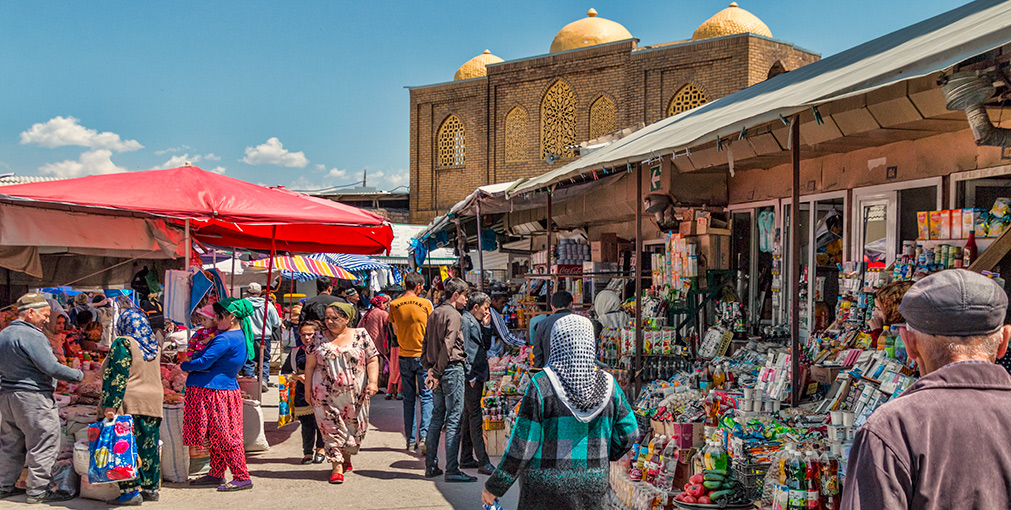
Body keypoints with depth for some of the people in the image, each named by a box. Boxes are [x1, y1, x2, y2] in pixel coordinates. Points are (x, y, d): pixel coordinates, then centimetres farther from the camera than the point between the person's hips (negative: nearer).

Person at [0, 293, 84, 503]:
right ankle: (38, 490, -1)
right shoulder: (31, 336, -17)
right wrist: (79, 375, -11)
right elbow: (51, 368, -20)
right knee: (44, 443, -3)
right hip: (33, 396, -10)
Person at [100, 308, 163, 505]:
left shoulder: (122, 344, -7)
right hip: (153, 402, 7)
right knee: (149, 446, 11)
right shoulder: (154, 345, 13)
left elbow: (116, 376, -13)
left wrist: (110, 405, -14)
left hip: (129, 403, -7)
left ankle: (131, 490, -5)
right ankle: (151, 488, 16)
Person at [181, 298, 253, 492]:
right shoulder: (240, 336, 11)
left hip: (216, 392, -10)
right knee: (214, 436, 16)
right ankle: (216, 474, 25)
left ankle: (242, 478, 0)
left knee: (225, 436, -4)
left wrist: (184, 365, -1)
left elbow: (203, 362, -20)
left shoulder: (225, 340, -20)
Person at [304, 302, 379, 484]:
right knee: (331, 428, -4)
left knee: (354, 427, 8)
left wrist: (373, 382, -12)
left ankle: (346, 459, 31)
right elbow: (310, 365, 8)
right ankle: (337, 467, 0)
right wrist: (308, 391, 6)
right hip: (326, 394, 0)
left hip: (355, 394, 0)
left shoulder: (360, 335, 2)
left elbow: (372, 360, 2)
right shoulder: (319, 338, 4)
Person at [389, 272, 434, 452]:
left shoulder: (394, 305, 0)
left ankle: (410, 440, 13)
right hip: (423, 355, -3)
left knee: (408, 398, 11)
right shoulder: (425, 303, -7)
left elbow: (395, 330, 11)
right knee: (426, 396, 2)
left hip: (404, 355, 3)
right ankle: (424, 436, -13)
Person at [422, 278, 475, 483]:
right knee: (454, 420, -6)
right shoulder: (454, 315, -12)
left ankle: (431, 466, 18)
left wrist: (429, 368, 9)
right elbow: (447, 347, -19)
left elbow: (426, 344, 15)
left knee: (437, 417, 14)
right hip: (453, 369, -9)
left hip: (438, 370, 9)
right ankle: (452, 470, -5)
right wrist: (437, 373, -16)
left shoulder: (434, 314, 15)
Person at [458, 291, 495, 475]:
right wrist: (470, 376, -18)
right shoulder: (464, 320, -11)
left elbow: (486, 346, 21)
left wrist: (486, 326, 9)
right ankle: (483, 462, -10)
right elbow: (463, 349, -17)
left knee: (469, 417, 14)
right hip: (471, 376, -10)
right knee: (475, 418, -9)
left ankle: (467, 458, 20)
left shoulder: (476, 322, 18)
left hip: (477, 375, 10)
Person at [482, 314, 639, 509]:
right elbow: (629, 433, 3)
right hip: (593, 486, 3)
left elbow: (523, 445, -13)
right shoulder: (607, 384, -3)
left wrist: (494, 486, -3)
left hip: (546, 489, -3)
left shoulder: (541, 385, -13)